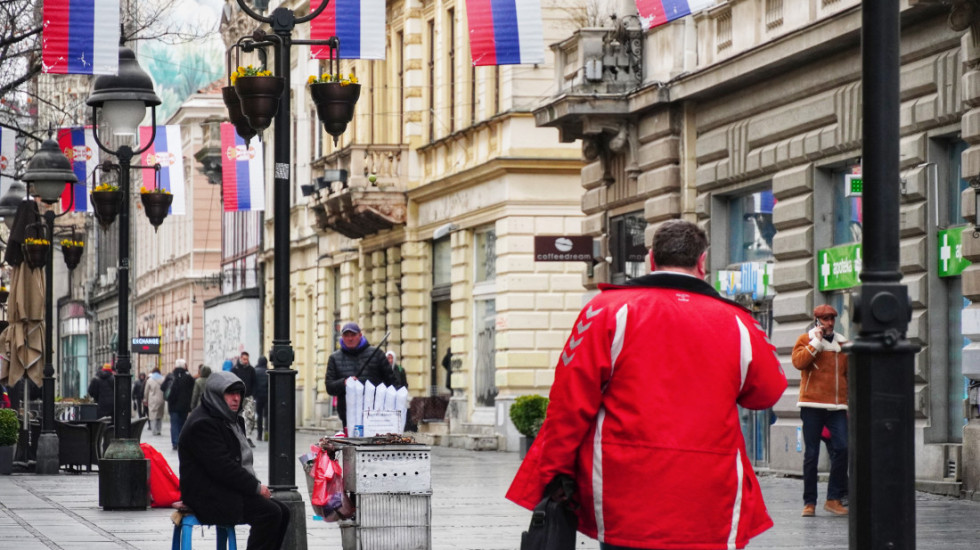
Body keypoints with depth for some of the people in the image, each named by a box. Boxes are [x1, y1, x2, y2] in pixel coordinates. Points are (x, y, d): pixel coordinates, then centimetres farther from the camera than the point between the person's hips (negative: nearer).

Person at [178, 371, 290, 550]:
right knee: (269, 513, -23)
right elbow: (221, 467, -22)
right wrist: (256, 487, -18)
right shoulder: (202, 424, -15)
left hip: (231, 491, 10)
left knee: (282, 511, -2)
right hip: (208, 498, -10)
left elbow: (242, 460, 22)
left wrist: (256, 485, 3)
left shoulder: (232, 420, 19)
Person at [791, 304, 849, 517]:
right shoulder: (806, 340, 6)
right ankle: (809, 502, 5)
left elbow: (850, 373, 20)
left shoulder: (842, 343, 15)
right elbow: (798, 361, -13)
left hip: (837, 407, 3)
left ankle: (834, 498, -4)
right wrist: (816, 342, -11)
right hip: (812, 405, -2)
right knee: (811, 454, 0)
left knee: (842, 448, -13)